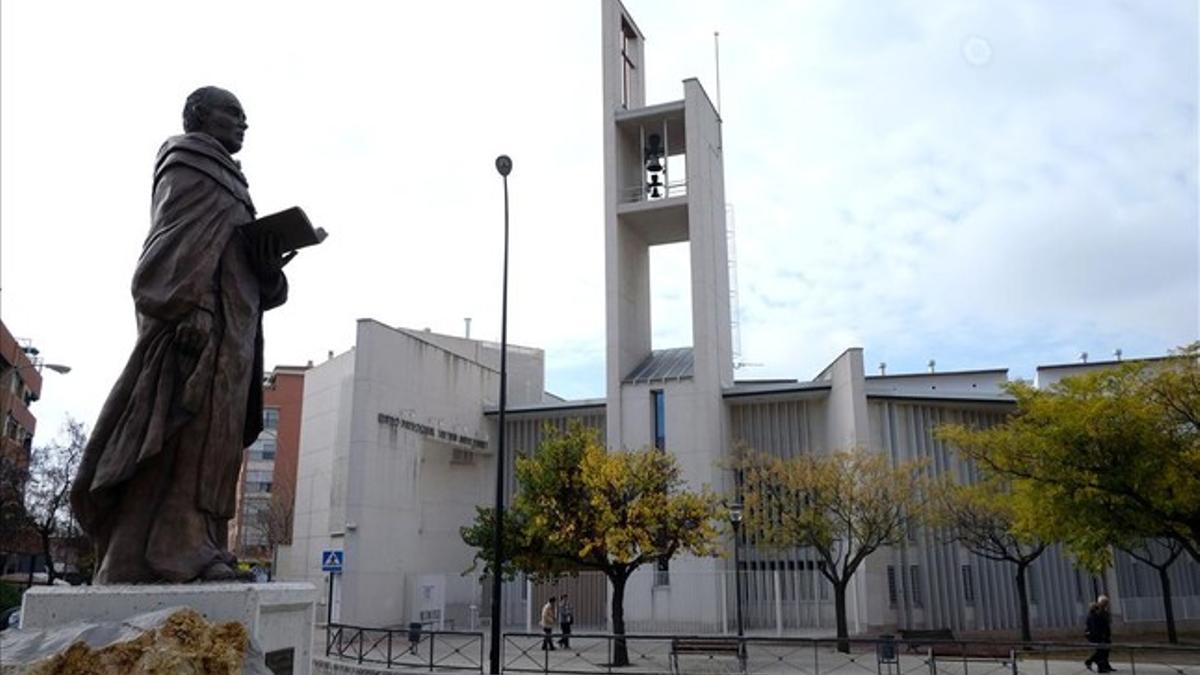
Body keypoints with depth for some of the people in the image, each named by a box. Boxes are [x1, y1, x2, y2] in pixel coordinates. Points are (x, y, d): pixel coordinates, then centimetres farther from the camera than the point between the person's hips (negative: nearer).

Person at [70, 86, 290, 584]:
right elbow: (178, 236, -12)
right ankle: (171, 550, -18)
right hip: (200, 317, -9)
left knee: (208, 437, 2)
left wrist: (270, 255, 6)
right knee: (186, 429, -16)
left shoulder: (222, 179, 32)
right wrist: (189, 309, -24)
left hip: (228, 323, 9)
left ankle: (193, 550, 1)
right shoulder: (190, 161, 4)